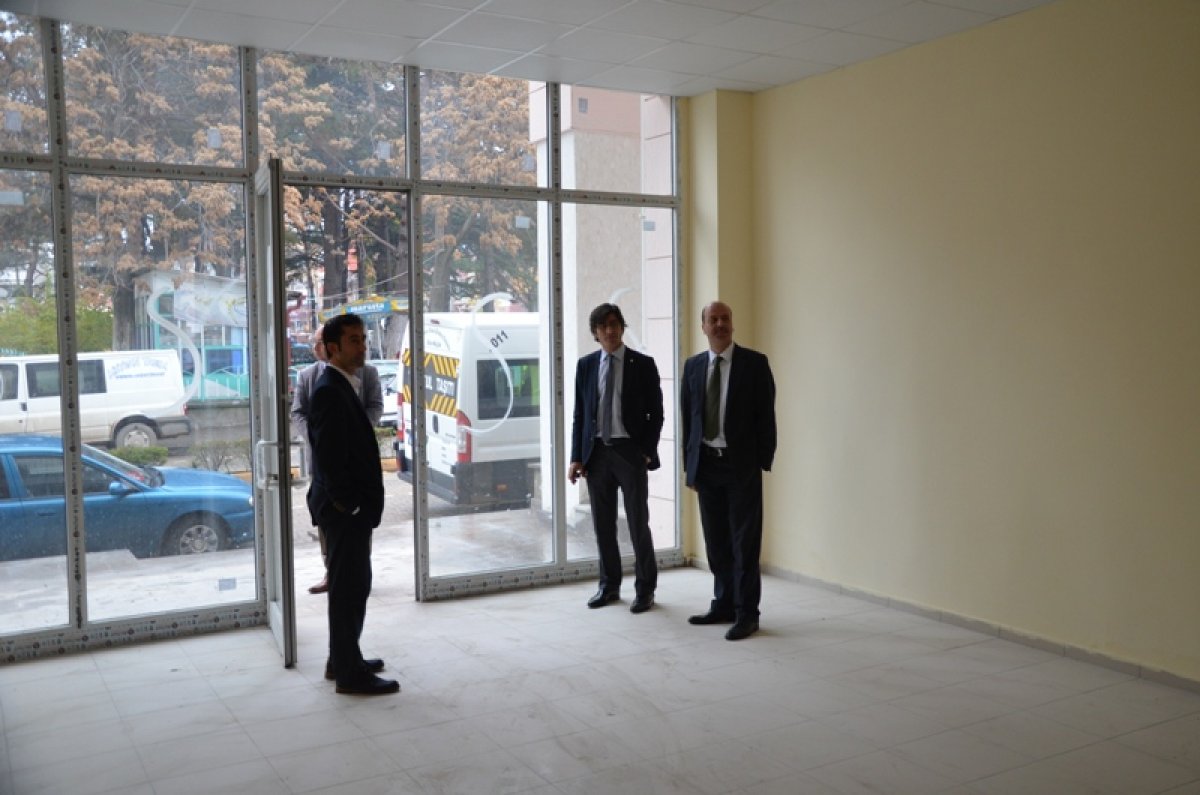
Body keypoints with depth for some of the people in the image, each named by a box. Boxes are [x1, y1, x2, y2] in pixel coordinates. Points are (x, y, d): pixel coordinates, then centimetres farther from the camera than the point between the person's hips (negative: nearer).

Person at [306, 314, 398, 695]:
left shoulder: (343, 387, 13)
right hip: (344, 510, -10)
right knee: (349, 588, -2)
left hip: (352, 509, 10)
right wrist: (349, 504, -18)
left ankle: (343, 660, 30)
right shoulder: (329, 391, -18)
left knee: (353, 586, 18)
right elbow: (329, 456, -23)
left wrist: (362, 505, 15)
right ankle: (349, 673, 7)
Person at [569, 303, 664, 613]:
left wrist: (647, 452, -8)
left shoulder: (643, 364, -1)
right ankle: (609, 585, 23)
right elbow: (579, 414, 7)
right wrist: (577, 457, 1)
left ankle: (645, 589, 14)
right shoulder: (586, 365, 6)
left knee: (638, 522, 1)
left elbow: (656, 413, 0)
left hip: (630, 451, -3)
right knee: (603, 524, 10)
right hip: (596, 451, 3)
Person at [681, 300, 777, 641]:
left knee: (744, 543, 0)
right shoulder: (693, 366, 8)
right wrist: (690, 465, 8)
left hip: (742, 465, -4)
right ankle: (724, 605, 23)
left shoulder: (754, 363, -3)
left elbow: (765, 415, -4)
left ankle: (746, 614, 8)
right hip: (705, 464, 4)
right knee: (717, 543, 11)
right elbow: (687, 418, 11)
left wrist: (763, 462, -8)